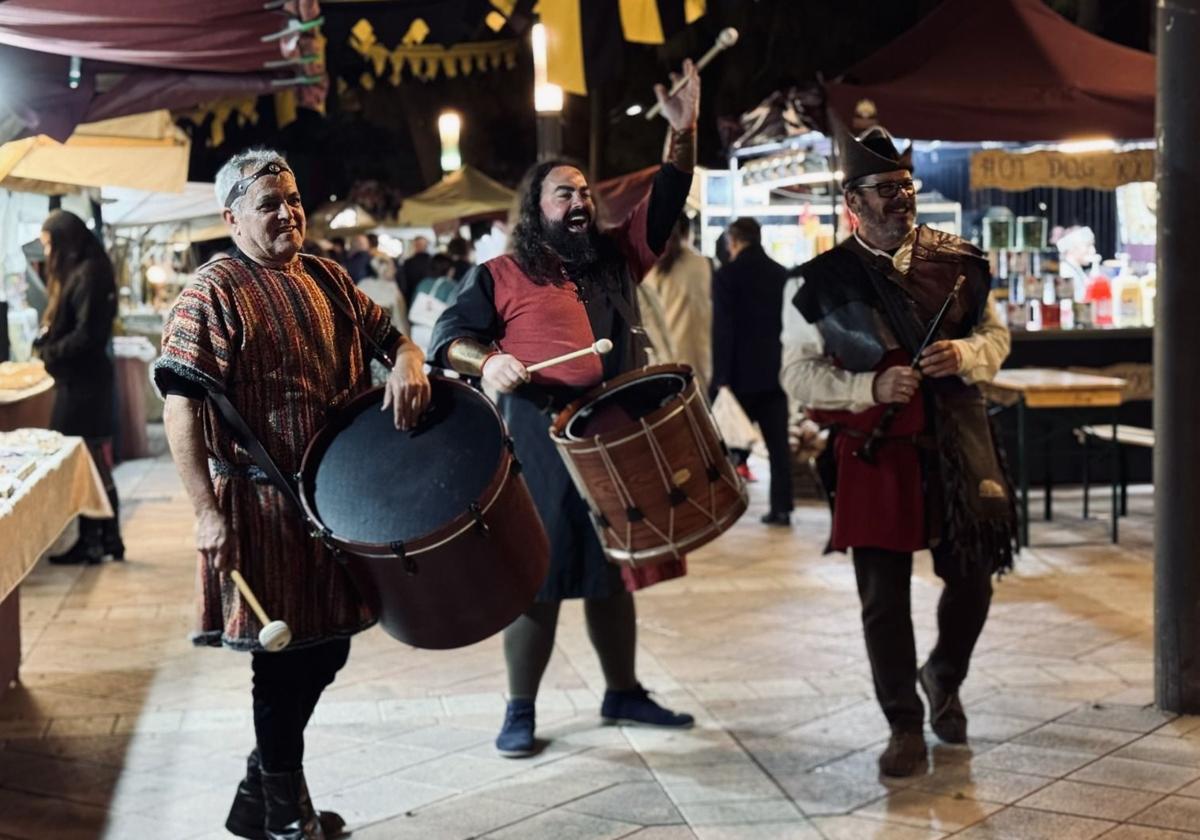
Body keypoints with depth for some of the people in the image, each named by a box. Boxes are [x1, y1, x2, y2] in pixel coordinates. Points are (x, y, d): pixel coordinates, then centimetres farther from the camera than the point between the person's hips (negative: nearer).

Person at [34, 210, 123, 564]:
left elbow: (88, 334, -21)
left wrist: (51, 352, -9)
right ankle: (107, 539, 16)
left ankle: (91, 542, 3)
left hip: (84, 380, -10)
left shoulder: (89, 274, -16)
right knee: (95, 463, 11)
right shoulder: (76, 272, 15)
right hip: (80, 378, 10)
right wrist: (45, 341, 2)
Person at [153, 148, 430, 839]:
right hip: (268, 509, -8)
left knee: (328, 648, 15)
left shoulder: (328, 279, 11)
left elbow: (389, 335, 19)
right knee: (287, 657, 2)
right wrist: (208, 513, -24)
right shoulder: (216, 292, -11)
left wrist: (408, 363, -7)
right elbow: (180, 407, -17)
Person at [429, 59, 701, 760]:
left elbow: (666, 203, 6)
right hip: (541, 444, -5)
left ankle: (624, 694, 29)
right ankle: (520, 711, 12)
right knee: (539, 578, 0)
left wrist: (684, 133, -7)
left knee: (615, 573, 15)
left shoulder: (618, 256, 12)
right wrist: (487, 362, -22)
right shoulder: (502, 275, 0)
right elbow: (449, 335, -1)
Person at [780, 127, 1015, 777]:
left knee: (971, 581, 10)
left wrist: (964, 354, -11)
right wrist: (872, 387, -17)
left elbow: (995, 335, 12)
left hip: (957, 446, 2)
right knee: (883, 597, 3)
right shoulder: (823, 282, -4)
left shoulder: (958, 260, 4)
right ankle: (905, 726, 19)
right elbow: (798, 372, -3)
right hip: (875, 454, -2)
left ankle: (943, 680, 39)